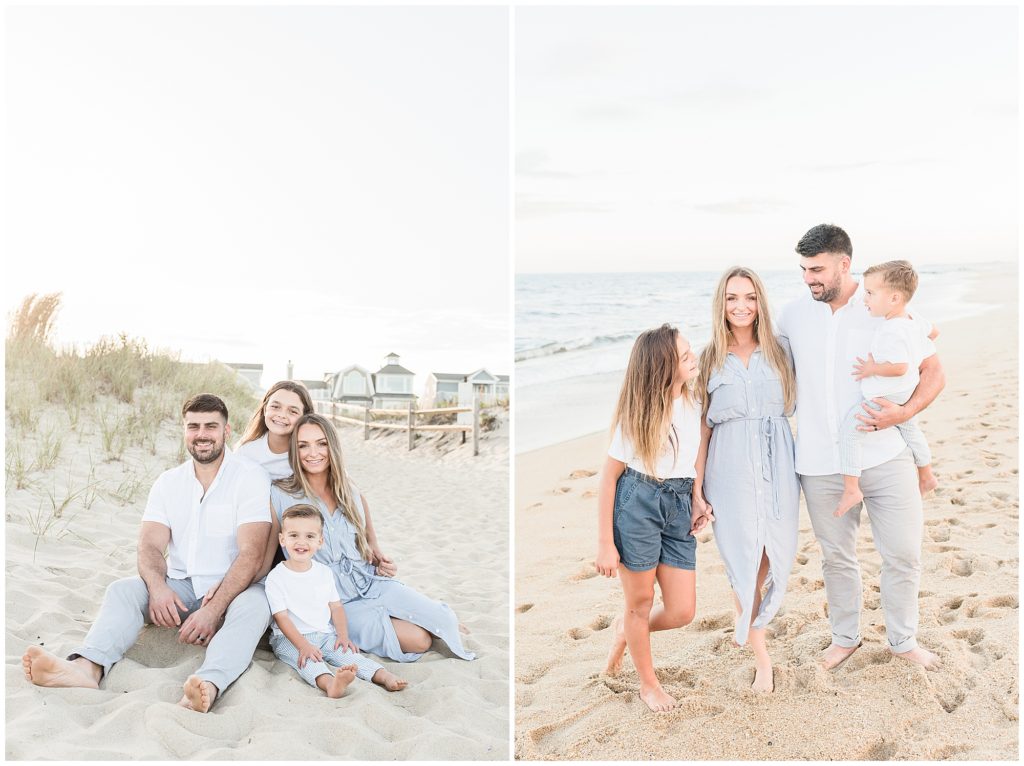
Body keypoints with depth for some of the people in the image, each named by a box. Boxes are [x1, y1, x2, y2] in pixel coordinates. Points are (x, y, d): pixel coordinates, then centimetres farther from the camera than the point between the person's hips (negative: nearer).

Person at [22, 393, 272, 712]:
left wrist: (214, 609, -29)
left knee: (256, 602, -36)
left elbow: (251, 554, -17)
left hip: (231, 590, -4)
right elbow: (151, 546, -2)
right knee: (122, 589, -20)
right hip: (179, 588, 5)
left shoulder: (250, 477, -7)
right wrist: (158, 588, -25)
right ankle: (87, 666, -47)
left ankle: (208, 686, -61)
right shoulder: (168, 482, 9)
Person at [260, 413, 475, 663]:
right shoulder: (280, 495, -9)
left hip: (371, 584, 5)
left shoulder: (352, 493, 5)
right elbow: (264, 557, -6)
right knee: (418, 639, -20)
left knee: (442, 617, -14)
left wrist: (381, 562, 6)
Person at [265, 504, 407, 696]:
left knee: (345, 651, -21)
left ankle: (384, 676, -37)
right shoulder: (276, 577, -7)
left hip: (325, 635, 4)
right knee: (308, 660, -33)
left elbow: (336, 607, 10)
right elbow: (281, 617, -11)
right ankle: (330, 683, -60)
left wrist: (343, 635, -5)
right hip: (290, 639, -4)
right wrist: (303, 646, -22)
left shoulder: (324, 572, 9)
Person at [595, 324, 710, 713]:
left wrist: (698, 503, 7)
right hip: (637, 505, -5)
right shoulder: (638, 414, -12)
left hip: (678, 509, 6)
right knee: (641, 604, 8)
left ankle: (626, 629, 35)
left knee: (682, 612, 4)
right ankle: (648, 683, 31)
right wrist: (605, 544, -12)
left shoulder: (693, 404, 4)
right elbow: (608, 478, -10)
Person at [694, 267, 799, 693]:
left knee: (771, 557, 5)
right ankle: (761, 658, 13)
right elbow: (703, 425, 2)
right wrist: (697, 484, 0)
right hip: (730, 468, -2)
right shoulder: (710, 359, 3)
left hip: (776, 466, 2)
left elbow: (792, 406, 13)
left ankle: (746, 617, 36)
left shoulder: (778, 352, 7)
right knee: (745, 558, -1)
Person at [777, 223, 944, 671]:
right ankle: (845, 637, 33)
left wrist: (904, 412, -17)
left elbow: (933, 372, 0)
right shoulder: (792, 315, 3)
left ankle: (903, 640, 27)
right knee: (836, 556, 13)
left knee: (903, 554, 5)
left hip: (886, 457, -1)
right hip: (821, 464, 2)